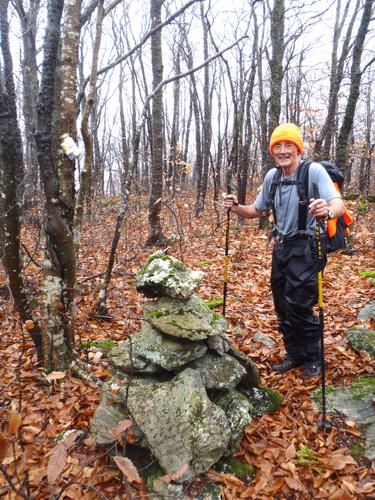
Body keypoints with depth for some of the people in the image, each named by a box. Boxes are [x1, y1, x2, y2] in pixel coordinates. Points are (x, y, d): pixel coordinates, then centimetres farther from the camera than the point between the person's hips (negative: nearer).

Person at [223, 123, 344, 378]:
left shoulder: (314, 170, -14)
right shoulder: (272, 176, 4)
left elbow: (338, 203, -27)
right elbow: (257, 211, 13)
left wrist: (328, 211, -50)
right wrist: (236, 207, -6)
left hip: (306, 247, -6)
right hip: (281, 246, 7)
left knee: (298, 306, -7)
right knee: (282, 305, 12)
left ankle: (314, 358, 18)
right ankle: (294, 354, 32)